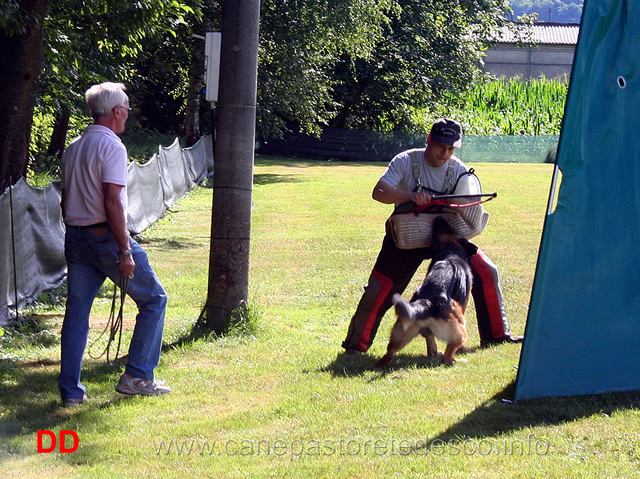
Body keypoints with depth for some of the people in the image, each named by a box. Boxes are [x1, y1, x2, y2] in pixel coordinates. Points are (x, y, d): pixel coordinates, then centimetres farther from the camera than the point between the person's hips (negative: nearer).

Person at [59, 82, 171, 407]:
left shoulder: (73, 148, 13)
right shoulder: (111, 146, -12)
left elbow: (66, 200, 16)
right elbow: (112, 202, -19)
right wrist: (125, 251, -17)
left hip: (75, 237, 8)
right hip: (106, 235, -8)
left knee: (76, 310, 8)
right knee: (154, 299, 6)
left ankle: (70, 391, 7)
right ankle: (137, 377, 5)